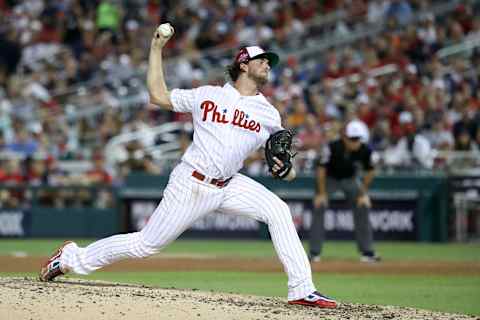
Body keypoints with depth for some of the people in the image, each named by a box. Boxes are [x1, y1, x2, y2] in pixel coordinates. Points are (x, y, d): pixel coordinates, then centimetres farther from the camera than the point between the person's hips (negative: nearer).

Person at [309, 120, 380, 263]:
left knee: (363, 207, -9)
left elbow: (370, 171, -6)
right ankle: (314, 252, -11)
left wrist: (364, 193, -6)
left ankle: (367, 251, 0)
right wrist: (321, 193, -21)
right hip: (329, 178, -2)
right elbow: (321, 169, -22)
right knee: (319, 207, -17)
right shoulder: (332, 148, -33)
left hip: (350, 179, 3)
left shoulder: (365, 151, -24)